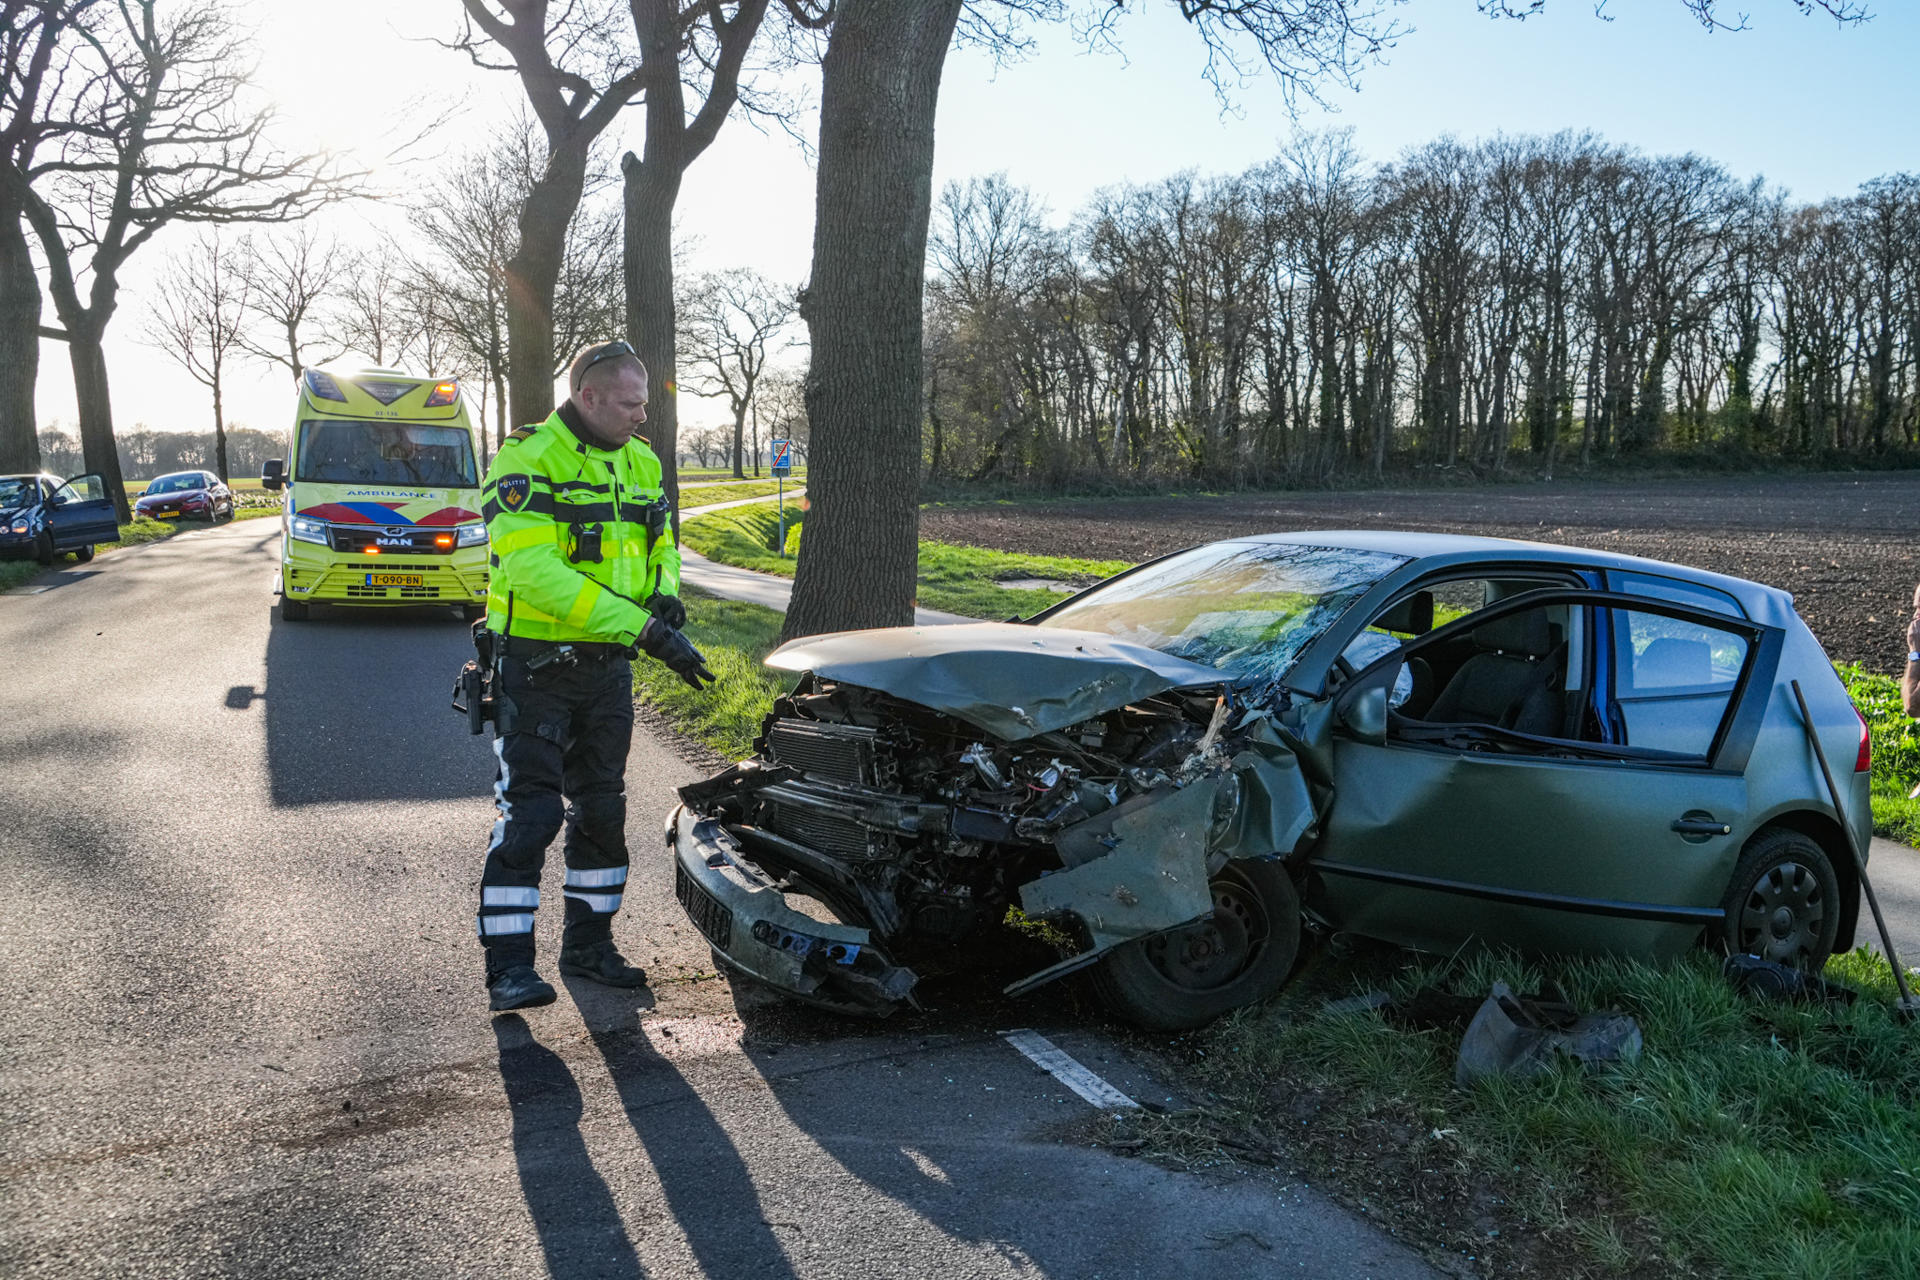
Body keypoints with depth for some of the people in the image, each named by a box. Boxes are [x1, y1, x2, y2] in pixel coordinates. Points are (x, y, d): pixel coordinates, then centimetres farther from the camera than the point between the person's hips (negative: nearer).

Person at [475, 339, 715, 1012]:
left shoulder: (642, 463, 8)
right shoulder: (527, 460, -15)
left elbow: (661, 547, 20)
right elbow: (536, 571, -27)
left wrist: (666, 598, -5)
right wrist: (643, 629, -32)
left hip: (607, 667, 7)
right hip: (535, 668, -7)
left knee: (602, 810, 12)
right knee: (530, 814, -7)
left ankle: (588, 945, 26)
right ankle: (508, 967, 3)